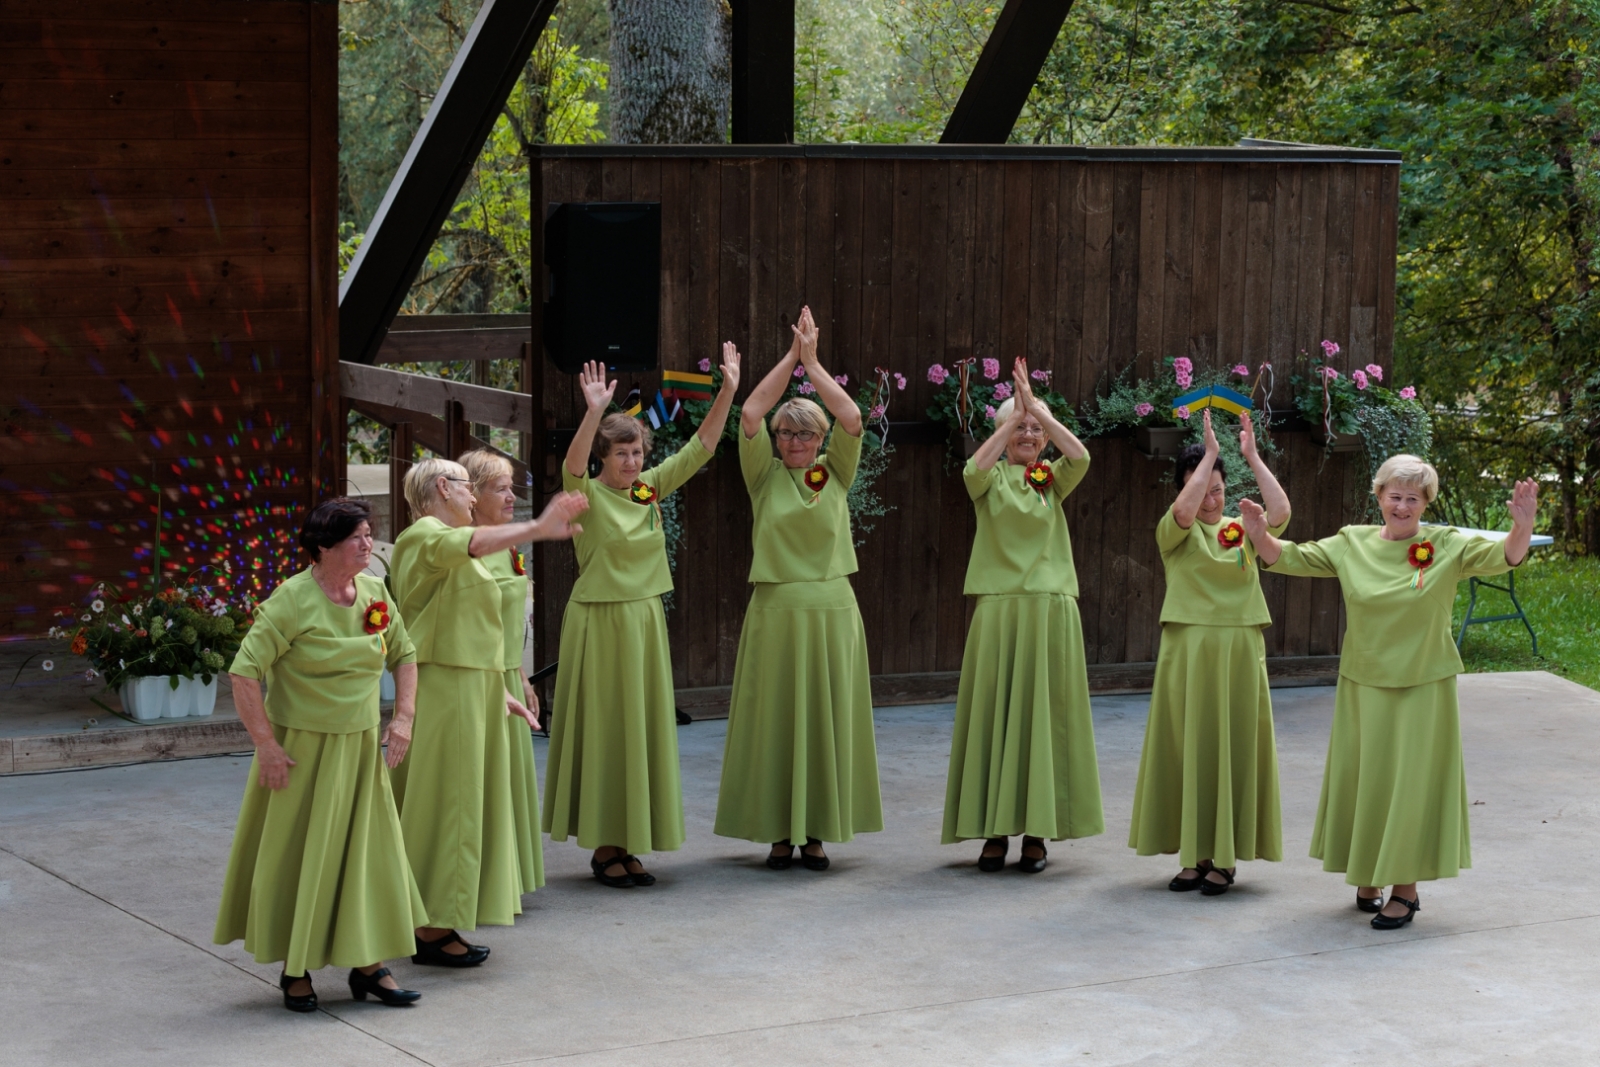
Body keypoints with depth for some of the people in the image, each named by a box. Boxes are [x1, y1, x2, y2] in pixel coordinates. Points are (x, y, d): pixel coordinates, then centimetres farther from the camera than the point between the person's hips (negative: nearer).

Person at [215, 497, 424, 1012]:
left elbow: (404, 655, 15)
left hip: (361, 750, 5)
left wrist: (403, 717, 2)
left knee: (370, 851, 7)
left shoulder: (375, 592, 1)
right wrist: (266, 745, -19)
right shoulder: (292, 600, -17)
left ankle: (368, 964, 17)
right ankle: (294, 970, 17)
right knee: (296, 858, 4)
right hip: (301, 750, -5)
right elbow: (244, 672, -18)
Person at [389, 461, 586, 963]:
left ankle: (438, 924, 17)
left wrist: (499, 692, 22)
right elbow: (472, 543, -35)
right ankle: (431, 929, -4)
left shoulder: (451, 549, 23)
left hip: (470, 691, 10)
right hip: (444, 690, -10)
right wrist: (537, 529, -51)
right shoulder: (424, 537, -11)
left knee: (462, 803, 11)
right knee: (445, 803, -7)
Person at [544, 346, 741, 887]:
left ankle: (629, 844, 17)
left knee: (644, 730, 9)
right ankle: (603, 847, 6)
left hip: (645, 620, 6)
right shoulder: (588, 496, -10)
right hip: (600, 622, -6)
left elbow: (700, 446, 5)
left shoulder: (651, 488, 5)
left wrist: (728, 391, -5)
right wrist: (594, 413, -45)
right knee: (604, 732, -1)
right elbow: (572, 467, -32)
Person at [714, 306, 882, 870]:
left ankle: (816, 831, 11)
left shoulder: (835, 474, 7)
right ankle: (778, 832, 6)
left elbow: (852, 420, -7)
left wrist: (813, 362, -5)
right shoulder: (765, 476, 3)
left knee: (827, 721, 4)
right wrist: (792, 356, -7)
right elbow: (750, 415, -9)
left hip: (831, 612, 1)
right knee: (774, 722, 0)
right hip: (776, 611, -1)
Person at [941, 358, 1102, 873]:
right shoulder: (992, 479, 6)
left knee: (1043, 717, 1)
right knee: (993, 715, -1)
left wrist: (1036, 407, -14)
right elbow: (974, 468, -18)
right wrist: (1015, 414, -18)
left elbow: (1081, 456, -11)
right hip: (998, 611, -1)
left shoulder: (1053, 481, 10)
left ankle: (1037, 831, 6)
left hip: (1049, 613, 1)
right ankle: (995, 829, 5)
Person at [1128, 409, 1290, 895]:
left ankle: (1225, 857, 9)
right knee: (1189, 748, 2)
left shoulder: (1243, 528, 9)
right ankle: (1194, 856, 10)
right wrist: (1209, 454, -18)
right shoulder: (1174, 533, 1)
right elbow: (1183, 513, -22)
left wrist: (1252, 457, -11)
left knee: (1234, 748, 3)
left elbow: (1281, 512, -10)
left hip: (1239, 653, 2)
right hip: (1189, 650, -2)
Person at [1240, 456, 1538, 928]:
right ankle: (1367, 877, 27)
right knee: (1361, 779, 11)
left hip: (1422, 688, -3)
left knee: (1410, 783, 0)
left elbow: (1502, 557, -17)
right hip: (1363, 685, 3)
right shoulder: (1351, 544, 2)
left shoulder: (1447, 546, -6)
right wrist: (1260, 536, -15)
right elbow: (1291, 559, 4)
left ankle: (1406, 889, 10)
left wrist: (1521, 529, -37)